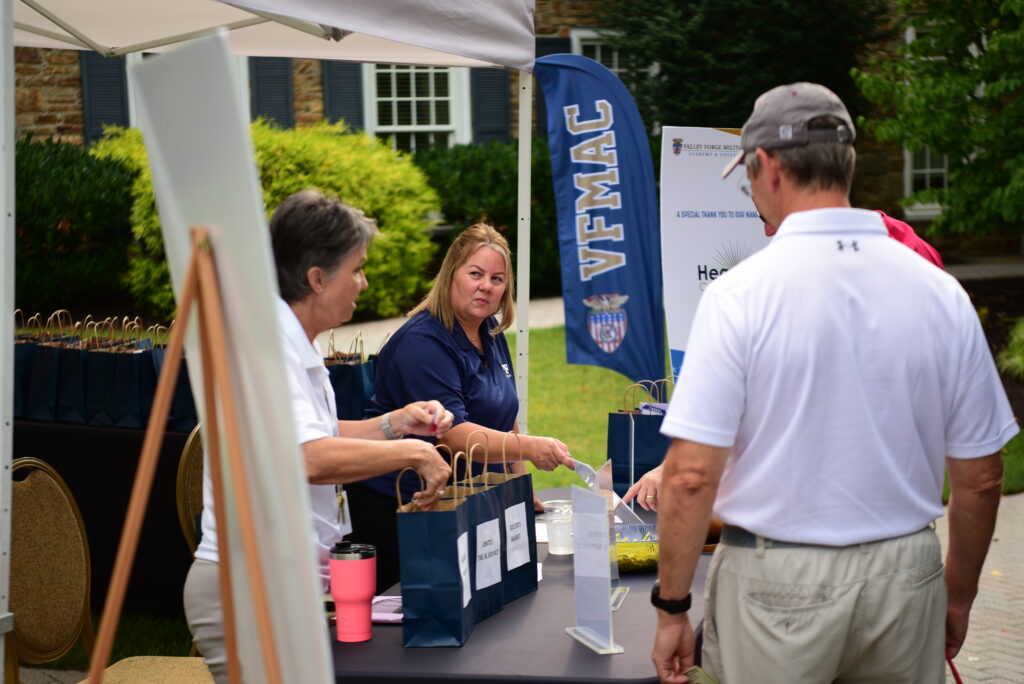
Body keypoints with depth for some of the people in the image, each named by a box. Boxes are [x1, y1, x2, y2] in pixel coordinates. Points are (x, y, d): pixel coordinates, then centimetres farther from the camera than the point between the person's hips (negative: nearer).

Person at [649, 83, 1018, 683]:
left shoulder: (739, 294, -13)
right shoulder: (942, 294, -2)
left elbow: (692, 475, -16)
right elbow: (980, 477, 3)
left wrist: (672, 609, -5)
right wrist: (958, 596, 17)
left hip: (777, 586, -3)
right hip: (905, 574, 3)